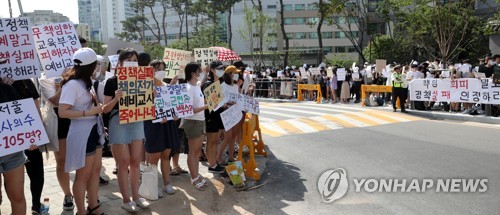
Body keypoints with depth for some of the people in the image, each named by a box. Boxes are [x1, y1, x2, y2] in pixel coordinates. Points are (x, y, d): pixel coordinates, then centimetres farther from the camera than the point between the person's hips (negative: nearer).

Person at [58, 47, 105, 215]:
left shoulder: (84, 83, 8)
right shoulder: (72, 84, -17)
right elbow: (62, 112, -23)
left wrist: (97, 106, 3)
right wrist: (89, 113, -25)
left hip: (94, 130, 9)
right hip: (82, 132, -9)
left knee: (96, 170, 15)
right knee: (83, 174, 4)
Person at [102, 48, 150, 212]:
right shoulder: (112, 82, -5)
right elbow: (105, 109, -5)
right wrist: (116, 98, -24)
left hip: (137, 122, 5)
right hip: (119, 123, -4)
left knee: (135, 162, 10)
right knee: (124, 163, 2)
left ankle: (136, 196, 22)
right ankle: (126, 200, 14)